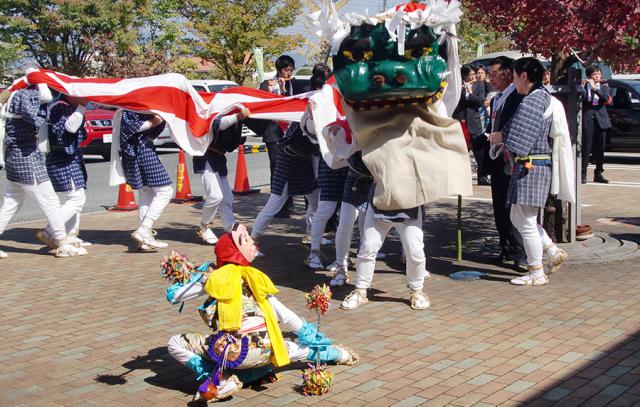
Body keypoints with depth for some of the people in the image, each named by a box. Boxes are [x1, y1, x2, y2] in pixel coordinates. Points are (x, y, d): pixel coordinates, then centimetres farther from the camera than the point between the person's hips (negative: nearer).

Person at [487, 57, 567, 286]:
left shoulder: (531, 101, -17)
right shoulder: (543, 97, 15)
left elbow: (518, 141, -20)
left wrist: (501, 137, -2)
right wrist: (503, 137, 7)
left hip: (530, 168, -10)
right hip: (535, 166, 10)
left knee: (526, 222, 0)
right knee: (518, 218, 19)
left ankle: (537, 273, 9)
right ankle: (554, 252, 19)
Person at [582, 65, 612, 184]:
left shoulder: (603, 87, 11)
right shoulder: (584, 86, 4)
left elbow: (606, 98, -8)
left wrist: (595, 88, -17)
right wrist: (583, 86, -18)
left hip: (600, 119, 3)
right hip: (588, 118, -3)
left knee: (600, 148, 6)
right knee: (586, 147, -8)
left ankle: (598, 173, 13)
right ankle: (583, 173, -7)